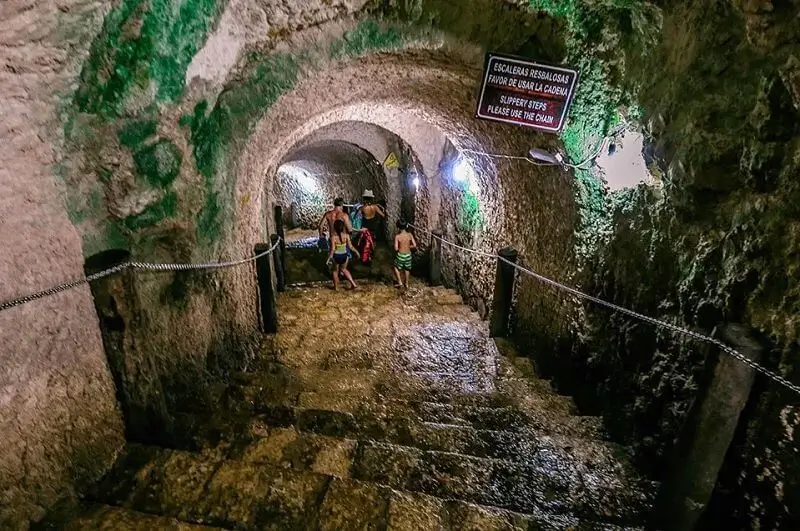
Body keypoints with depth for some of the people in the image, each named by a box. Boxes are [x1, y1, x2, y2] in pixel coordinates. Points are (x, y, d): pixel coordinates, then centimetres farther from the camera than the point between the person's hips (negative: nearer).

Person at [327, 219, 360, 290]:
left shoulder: (333, 237, -21)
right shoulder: (346, 235, -13)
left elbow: (333, 249, -20)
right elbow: (350, 246, -8)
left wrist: (329, 257, -9)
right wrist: (356, 251, 10)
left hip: (336, 256, -3)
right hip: (345, 255, 3)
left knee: (335, 270, 23)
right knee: (344, 269, 29)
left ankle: (336, 287, 35)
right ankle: (353, 284, 25)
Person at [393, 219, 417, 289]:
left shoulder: (397, 236, -18)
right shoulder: (410, 235, -9)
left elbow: (396, 248, -19)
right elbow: (414, 245, -8)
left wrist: (400, 248, 3)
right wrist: (408, 246, 7)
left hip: (400, 255, -3)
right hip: (408, 254, 3)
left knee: (396, 267, 22)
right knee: (407, 269, 24)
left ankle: (400, 283, 21)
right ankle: (406, 283, 36)